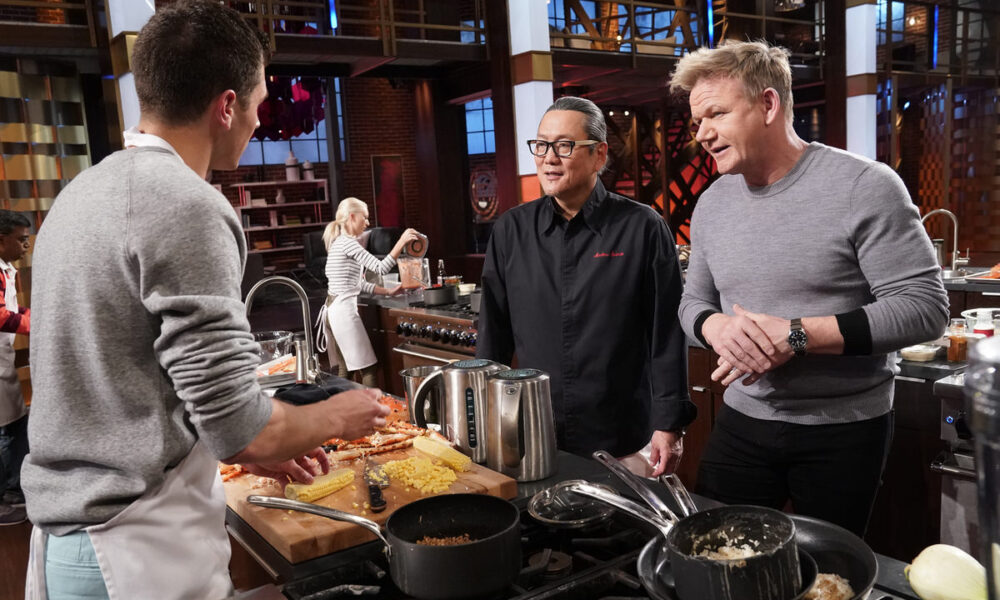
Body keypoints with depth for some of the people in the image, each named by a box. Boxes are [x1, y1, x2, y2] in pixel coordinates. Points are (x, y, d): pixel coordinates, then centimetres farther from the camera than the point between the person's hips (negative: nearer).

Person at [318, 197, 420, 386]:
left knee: (343, 368, 12)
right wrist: (401, 242, -16)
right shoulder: (347, 242, -12)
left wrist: (388, 292, 20)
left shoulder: (339, 242, 18)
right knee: (368, 368, -5)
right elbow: (380, 268, -19)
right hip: (344, 309, -10)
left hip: (332, 309, 10)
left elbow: (358, 284, 21)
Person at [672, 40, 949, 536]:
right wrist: (717, 328, -13)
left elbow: (925, 308, -17)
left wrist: (796, 336, -24)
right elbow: (694, 301, 11)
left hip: (845, 432, -4)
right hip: (743, 422, 4)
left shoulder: (863, 186, -14)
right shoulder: (712, 203, 3)